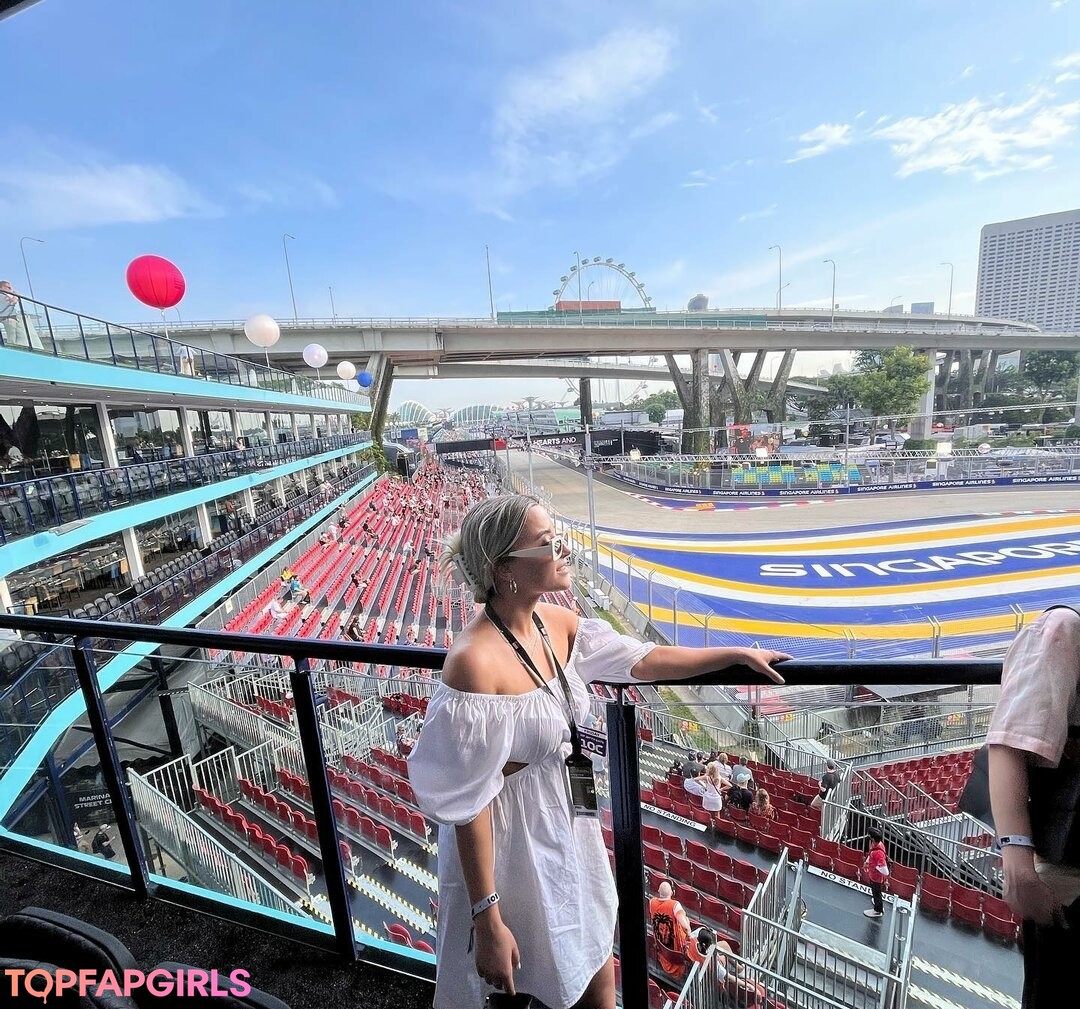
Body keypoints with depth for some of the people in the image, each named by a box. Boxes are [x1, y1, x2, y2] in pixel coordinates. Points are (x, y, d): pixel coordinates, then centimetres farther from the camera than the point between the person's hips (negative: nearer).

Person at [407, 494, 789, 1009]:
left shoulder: (558, 623, -9)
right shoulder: (474, 662, -31)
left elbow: (643, 659, 2)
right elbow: (467, 806, -23)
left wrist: (740, 653, 6)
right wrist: (488, 921, -15)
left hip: (571, 821, 7)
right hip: (513, 839, -6)